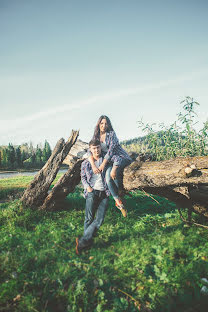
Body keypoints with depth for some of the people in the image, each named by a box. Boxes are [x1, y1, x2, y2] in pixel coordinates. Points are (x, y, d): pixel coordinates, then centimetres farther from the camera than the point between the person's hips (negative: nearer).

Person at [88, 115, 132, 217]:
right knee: (108, 178, -26)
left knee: (112, 172, -35)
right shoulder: (96, 137, 10)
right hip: (109, 161, 3)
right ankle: (119, 202, -18)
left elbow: (111, 149, -14)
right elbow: (90, 152, -1)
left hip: (120, 157, -3)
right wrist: (93, 165, -18)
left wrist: (103, 164, -22)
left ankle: (120, 192, -15)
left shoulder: (111, 134, -3)